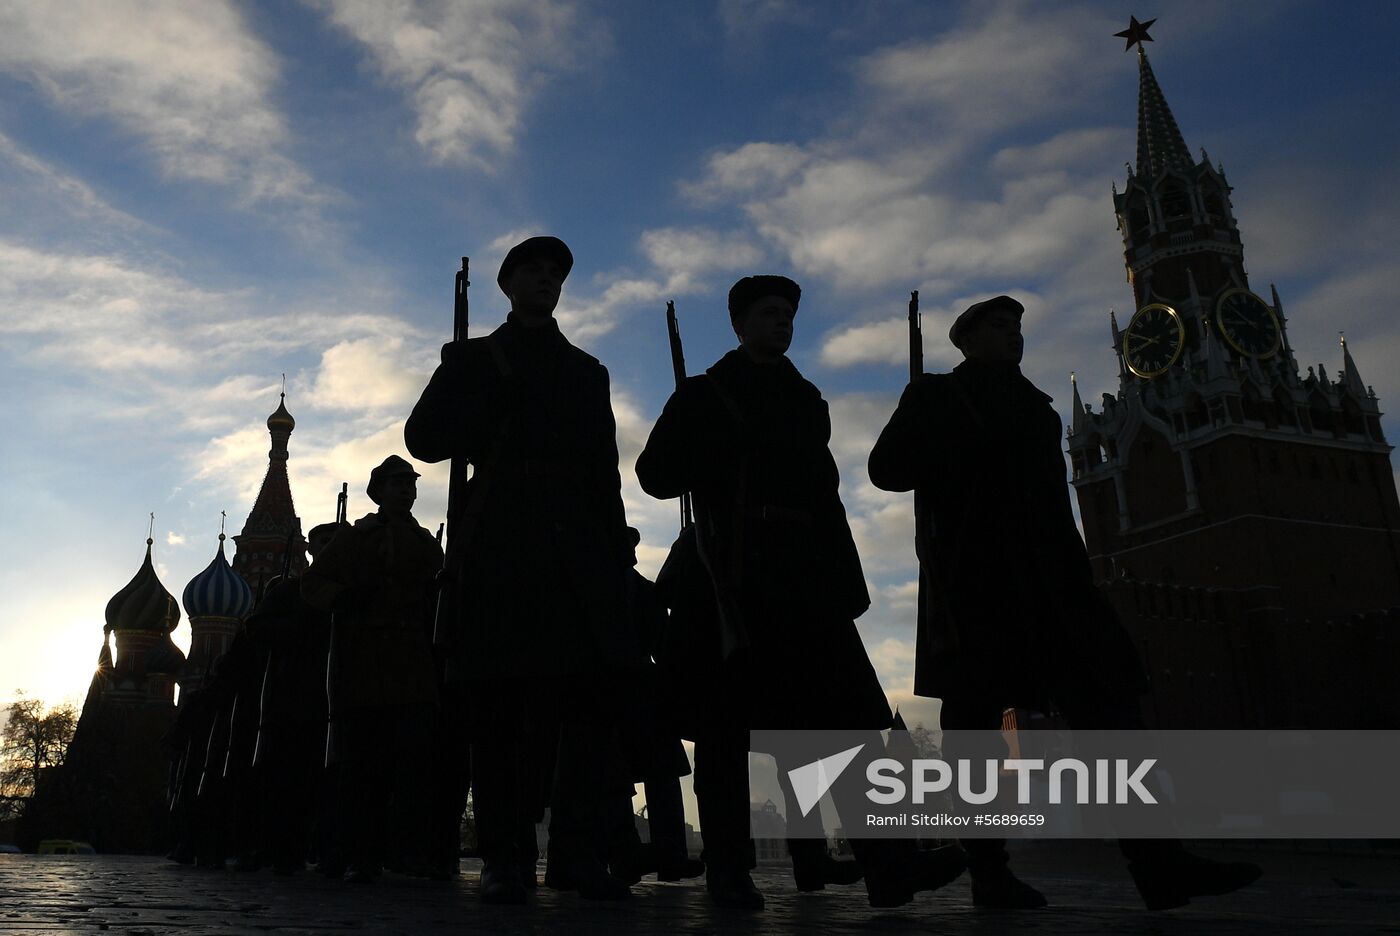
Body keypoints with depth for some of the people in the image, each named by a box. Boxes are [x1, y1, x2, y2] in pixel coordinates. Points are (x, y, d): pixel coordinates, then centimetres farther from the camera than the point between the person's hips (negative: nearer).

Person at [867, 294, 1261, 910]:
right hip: (971, 582, -5)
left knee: (1103, 696, -8)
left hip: (1046, 578, 6)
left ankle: (1158, 862, -11)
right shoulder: (936, 395, 9)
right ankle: (988, 873, 1)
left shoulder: (1029, 403, 25)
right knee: (974, 716, -4)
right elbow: (887, 467, -4)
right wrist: (976, 442, -10)